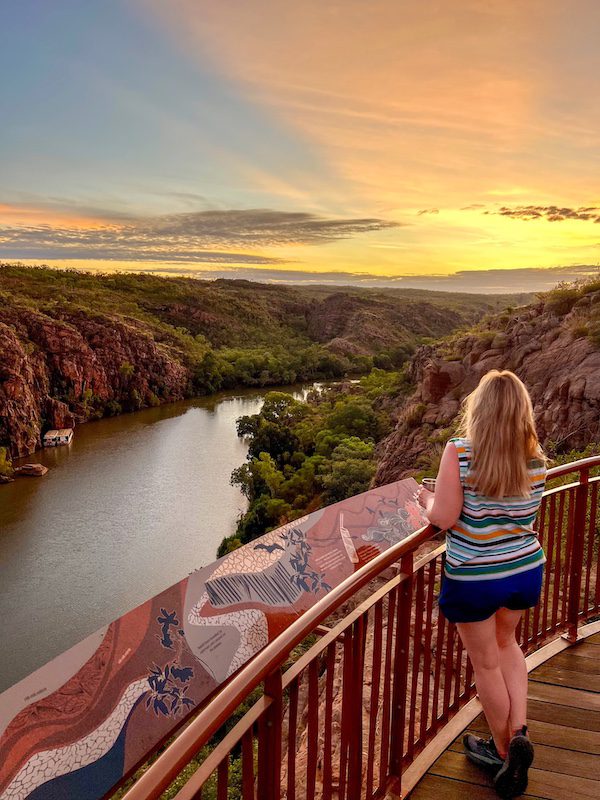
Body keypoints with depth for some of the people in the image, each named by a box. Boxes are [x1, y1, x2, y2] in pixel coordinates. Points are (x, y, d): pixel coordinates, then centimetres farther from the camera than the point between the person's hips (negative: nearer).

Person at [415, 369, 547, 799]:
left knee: (486, 663, 17)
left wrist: (427, 499, 0)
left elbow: (444, 518, -20)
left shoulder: (459, 452, -21)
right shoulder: (535, 459, -8)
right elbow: (528, 516, 5)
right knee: (505, 642, 31)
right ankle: (519, 731, 22)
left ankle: (504, 752, 33)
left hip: (474, 578, -4)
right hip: (526, 570, 4)